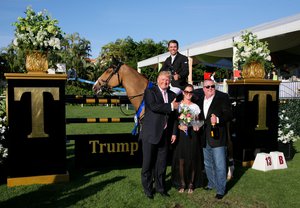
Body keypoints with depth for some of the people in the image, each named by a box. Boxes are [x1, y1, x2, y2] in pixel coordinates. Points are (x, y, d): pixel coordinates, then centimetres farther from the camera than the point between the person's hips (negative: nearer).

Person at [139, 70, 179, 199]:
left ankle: (160, 187, 26)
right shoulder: (150, 92, -2)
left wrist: (174, 133, 8)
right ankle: (147, 189, 18)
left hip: (165, 134, 4)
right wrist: (170, 106, -12)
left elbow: (174, 116, 14)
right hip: (150, 134, -4)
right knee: (148, 163, 4)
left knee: (162, 163, 11)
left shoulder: (172, 95, 14)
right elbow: (153, 106, -20)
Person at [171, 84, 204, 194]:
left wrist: (197, 127, -8)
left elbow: (198, 122, 13)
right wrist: (179, 126, -16)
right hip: (181, 134, -1)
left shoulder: (195, 106, 9)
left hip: (192, 135, 1)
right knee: (181, 160, 0)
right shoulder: (178, 105, 5)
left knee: (192, 160, 1)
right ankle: (182, 183, 13)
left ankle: (191, 183, 14)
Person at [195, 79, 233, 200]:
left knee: (219, 166, -3)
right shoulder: (200, 99, 11)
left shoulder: (223, 97, -7)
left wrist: (218, 119, -27)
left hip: (217, 137, -6)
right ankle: (212, 183, 37)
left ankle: (220, 190, 10)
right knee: (208, 164, 19)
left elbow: (229, 115, -12)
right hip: (205, 138, 6)